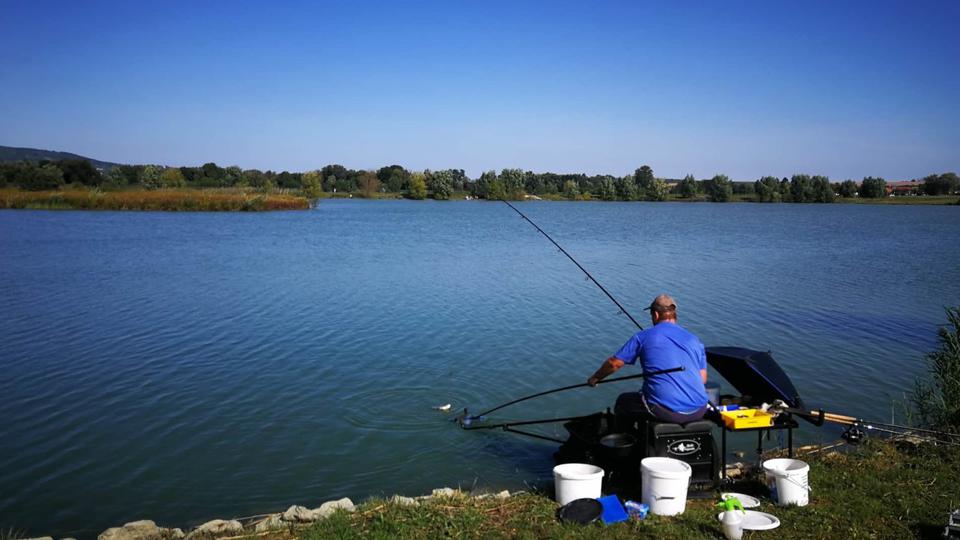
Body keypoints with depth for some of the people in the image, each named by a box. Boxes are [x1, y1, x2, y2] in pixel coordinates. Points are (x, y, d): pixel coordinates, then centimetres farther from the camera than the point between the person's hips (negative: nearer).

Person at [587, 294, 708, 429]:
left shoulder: (643, 336, 1)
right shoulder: (694, 339, 11)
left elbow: (614, 363, 5)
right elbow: (703, 379, 14)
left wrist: (595, 378, 23)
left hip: (665, 411, -4)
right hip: (699, 412, 5)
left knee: (623, 402, 23)